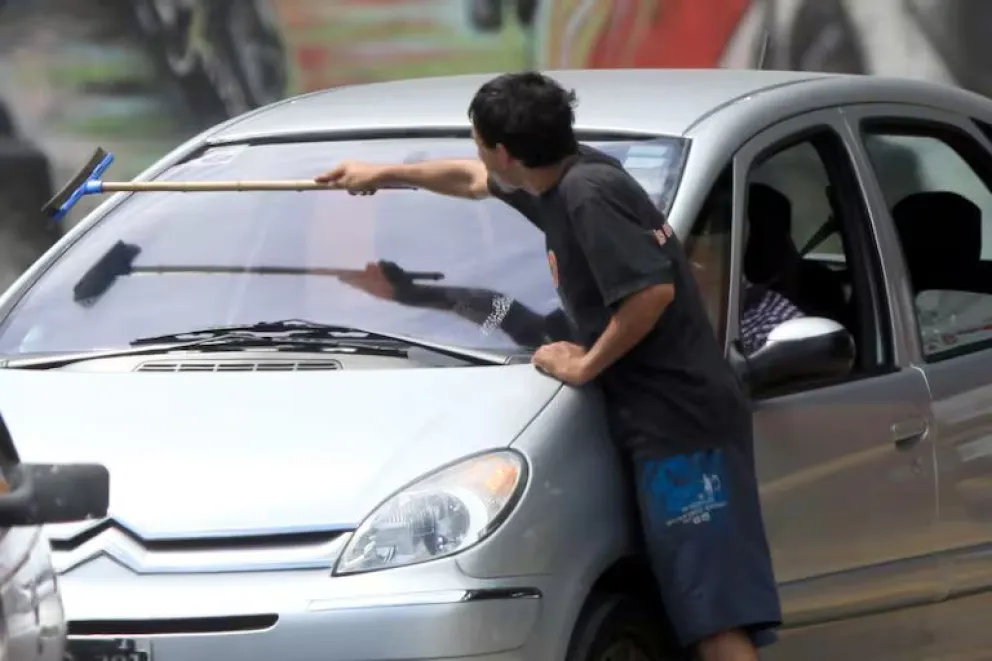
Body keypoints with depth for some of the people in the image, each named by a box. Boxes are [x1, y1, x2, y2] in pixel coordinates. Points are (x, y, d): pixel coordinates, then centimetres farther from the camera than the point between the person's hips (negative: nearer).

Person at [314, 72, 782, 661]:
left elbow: (654, 290, -25)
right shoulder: (563, 181, 16)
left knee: (715, 613, -17)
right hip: (664, 421, 10)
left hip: (680, 421, -10)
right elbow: (473, 181, 37)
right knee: (703, 610, 6)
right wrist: (384, 174, 50)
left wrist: (586, 365, -11)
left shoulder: (589, 194, -14)